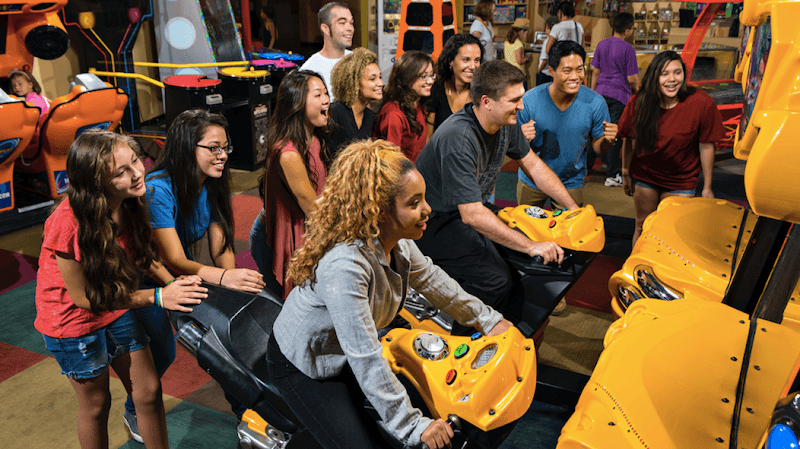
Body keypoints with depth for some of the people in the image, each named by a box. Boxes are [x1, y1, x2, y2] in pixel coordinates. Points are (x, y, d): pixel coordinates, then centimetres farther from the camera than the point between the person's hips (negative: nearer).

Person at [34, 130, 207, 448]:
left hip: (118, 309, 5)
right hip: (74, 320, -5)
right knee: (96, 403, 15)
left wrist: (174, 283, -13)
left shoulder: (130, 202, -15)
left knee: (149, 392, 11)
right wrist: (158, 297, -26)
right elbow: (84, 297, -24)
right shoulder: (69, 223, -34)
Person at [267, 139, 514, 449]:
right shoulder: (344, 265, -39)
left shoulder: (396, 240, -14)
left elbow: (430, 278, 7)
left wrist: (487, 319, 13)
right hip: (302, 365, -8)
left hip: (346, 352, 8)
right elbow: (365, 359, -35)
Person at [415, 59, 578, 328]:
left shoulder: (507, 122, -5)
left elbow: (534, 165, 11)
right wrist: (531, 246, -31)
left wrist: (574, 208, 5)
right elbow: (472, 215, -33)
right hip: (435, 222, -8)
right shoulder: (458, 138, -31)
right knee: (496, 279, -21)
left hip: (474, 209, 9)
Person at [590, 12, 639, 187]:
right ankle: (612, 176, 4)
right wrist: (636, 89, 11)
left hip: (601, 93, 5)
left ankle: (586, 164, 21)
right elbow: (631, 79, -9)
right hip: (619, 95, -5)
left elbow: (595, 72, 10)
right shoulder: (628, 49, -11)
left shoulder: (602, 44, 6)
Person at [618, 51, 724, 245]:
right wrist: (626, 174, 7)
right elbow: (630, 141, -2)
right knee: (642, 227, 13)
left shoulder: (702, 103, -20)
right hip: (644, 176, 2)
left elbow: (706, 147, -13)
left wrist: (707, 188, -7)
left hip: (681, 182, -1)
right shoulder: (638, 103, -15)